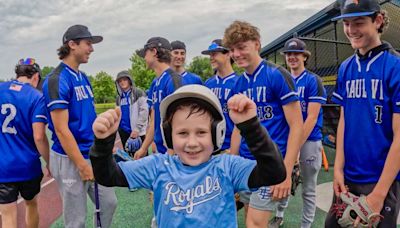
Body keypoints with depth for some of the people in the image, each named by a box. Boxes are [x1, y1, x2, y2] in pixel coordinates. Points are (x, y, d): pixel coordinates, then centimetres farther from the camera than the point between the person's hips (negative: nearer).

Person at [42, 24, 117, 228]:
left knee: (109, 203, 15)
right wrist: (82, 165, -17)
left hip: (94, 155, 8)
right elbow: (61, 129, -19)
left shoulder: (83, 77, 10)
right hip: (70, 159, -8)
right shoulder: (57, 79, -16)